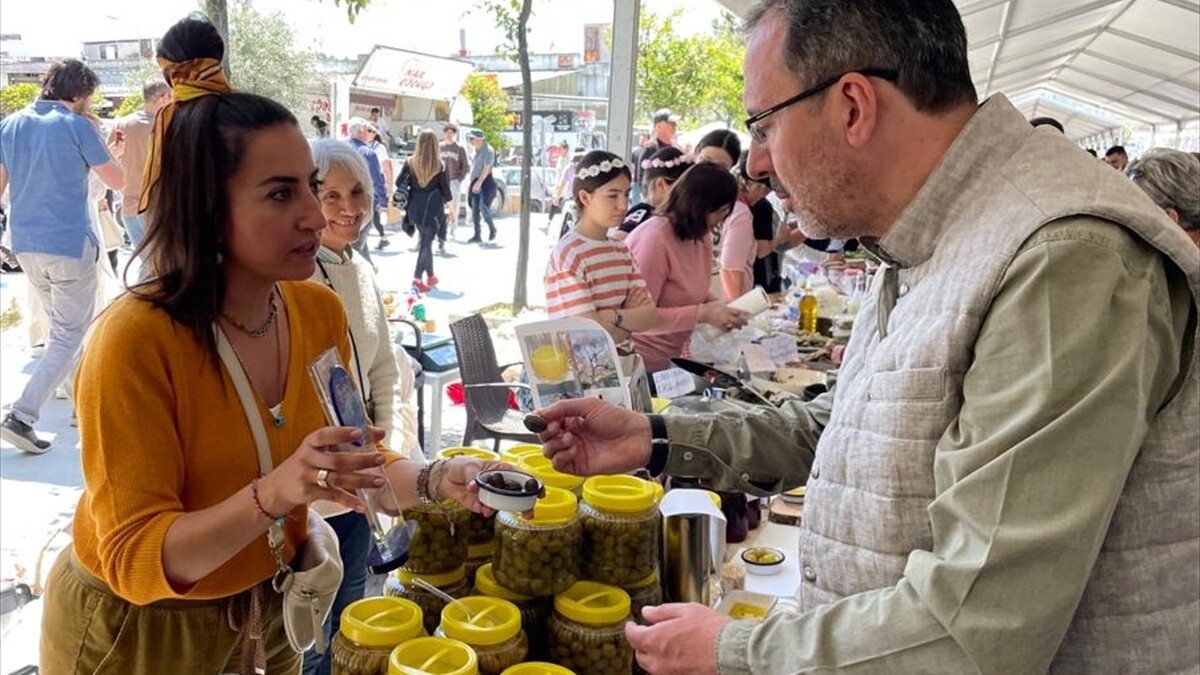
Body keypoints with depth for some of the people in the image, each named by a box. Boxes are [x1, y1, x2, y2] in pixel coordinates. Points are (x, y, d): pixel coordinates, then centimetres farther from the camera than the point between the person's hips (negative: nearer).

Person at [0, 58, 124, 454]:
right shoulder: (77, 126, -9)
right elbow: (118, 181, -1)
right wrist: (94, 134, 6)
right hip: (69, 243, -7)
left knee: (59, 325, 24)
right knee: (68, 337, -1)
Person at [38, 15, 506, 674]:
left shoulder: (319, 311, -11)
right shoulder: (136, 340, -29)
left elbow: (344, 466, -3)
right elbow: (134, 560, -27)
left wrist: (432, 481, -22)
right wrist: (275, 493, -43)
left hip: (264, 609, 5)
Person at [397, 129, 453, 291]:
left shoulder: (410, 162, -1)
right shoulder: (439, 165, -8)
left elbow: (399, 183, -1)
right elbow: (445, 189, -5)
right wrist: (450, 202, 12)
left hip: (415, 208, 4)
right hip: (433, 208, -4)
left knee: (424, 241, 18)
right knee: (426, 242, -1)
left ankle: (430, 276, 28)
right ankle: (417, 278, -11)